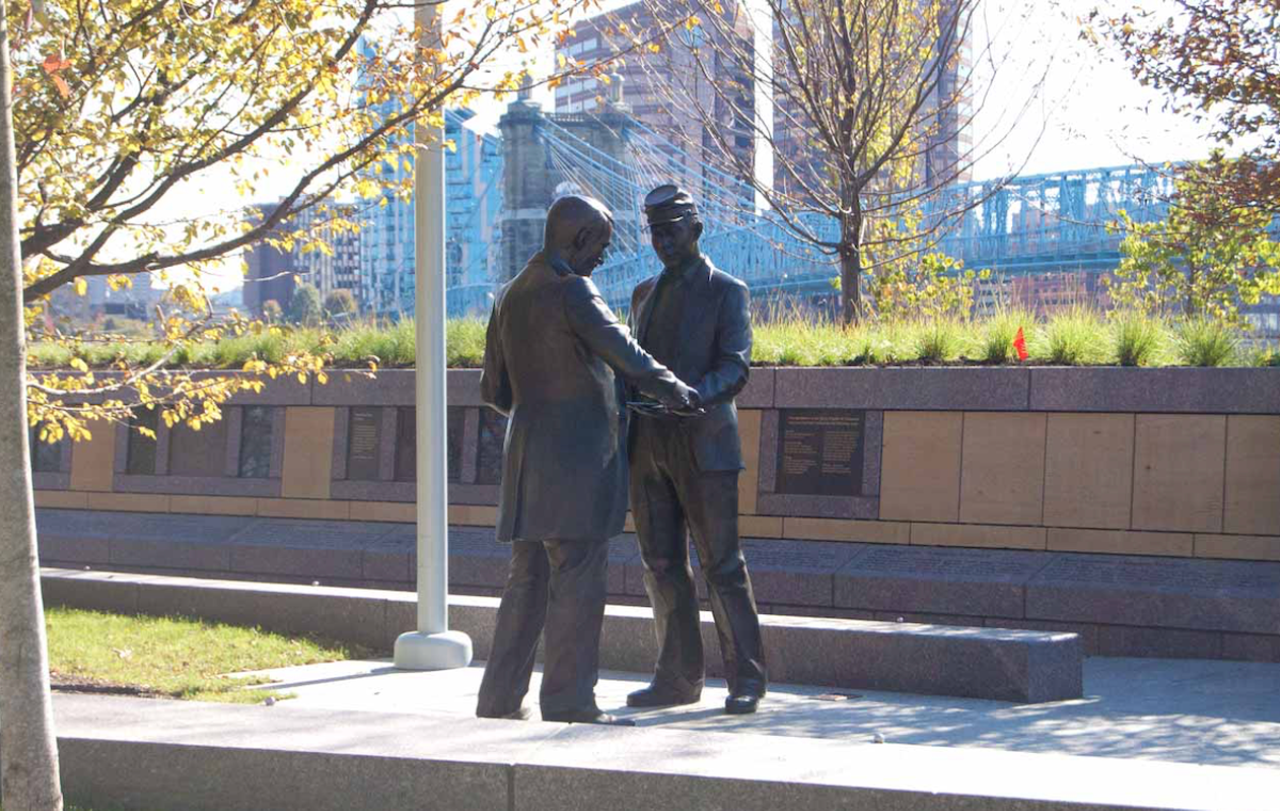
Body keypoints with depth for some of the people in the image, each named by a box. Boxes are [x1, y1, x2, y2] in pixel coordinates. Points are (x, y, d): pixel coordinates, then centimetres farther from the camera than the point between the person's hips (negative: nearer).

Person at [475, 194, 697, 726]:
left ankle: (500, 701, 16)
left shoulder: (509, 297, 14)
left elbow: (494, 390, 19)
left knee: (527, 582, 13)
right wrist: (673, 390, -2)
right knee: (576, 585, -5)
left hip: (528, 457, 8)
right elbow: (626, 356, -16)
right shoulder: (570, 291, -11)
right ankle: (568, 705, -4)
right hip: (576, 458, -8)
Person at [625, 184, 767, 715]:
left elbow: (735, 367, -10)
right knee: (662, 567, 6)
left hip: (702, 446, -6)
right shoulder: (644, 294, 20)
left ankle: (746, 677, 0)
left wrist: (694, 395, -28)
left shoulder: (726, 292, 1)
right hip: (648, 447, 6)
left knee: (722, 565, -5)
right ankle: (678, 676, 13)